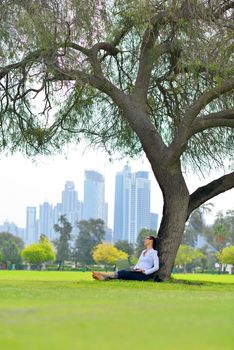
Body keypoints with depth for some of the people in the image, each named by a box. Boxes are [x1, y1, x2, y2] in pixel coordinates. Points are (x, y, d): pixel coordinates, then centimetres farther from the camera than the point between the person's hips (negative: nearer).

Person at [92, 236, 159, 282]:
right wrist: (134, 268, 1)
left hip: (143, 275, -7)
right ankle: (105, 277, -45)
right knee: (123, 272, -23)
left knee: (123, 273, -28)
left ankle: (105, 275, -41)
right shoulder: (143, 252, 26)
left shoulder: (154, 252, -1)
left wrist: (144, 271, -18)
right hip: (136, 272, 7)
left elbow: (156, 267, -10)